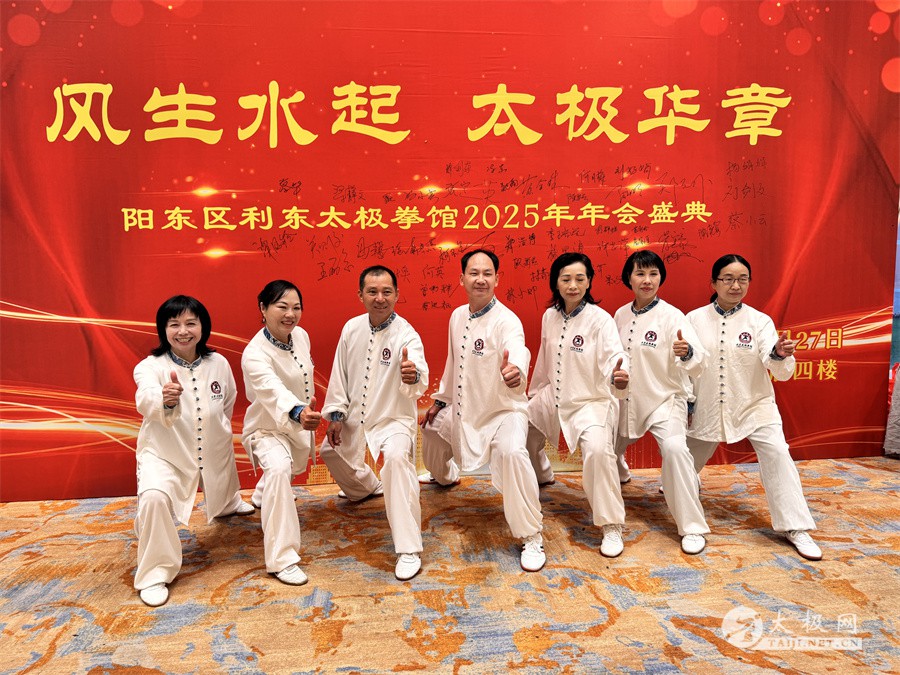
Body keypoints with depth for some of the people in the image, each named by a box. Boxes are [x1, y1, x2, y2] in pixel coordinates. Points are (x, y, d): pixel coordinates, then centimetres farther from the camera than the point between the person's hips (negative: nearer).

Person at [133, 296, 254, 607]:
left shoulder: (218, 363, -14)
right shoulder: (151, 366, -24)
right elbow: (146, 399, -46)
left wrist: (220, 431, 7)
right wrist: (164, 401, -67)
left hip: (214, 451, 4)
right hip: (165, 453, -3)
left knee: (223, 497, 30)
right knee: (154, 497, -32)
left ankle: (229, 504, 71)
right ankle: (155, 574, -10)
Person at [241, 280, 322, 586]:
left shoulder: (301, 335, -12)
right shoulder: (254, 354, -32)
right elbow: (274, 391, -51)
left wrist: (309, 413, 13)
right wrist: (298, 413, -70)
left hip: (299, 422, 7)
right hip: (268, 428, -7)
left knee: (297, 466, 31)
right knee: (278, 468, -35)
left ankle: (262, 496, 68)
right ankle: (282, 559, -24)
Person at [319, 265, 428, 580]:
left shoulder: (406, 334, -22)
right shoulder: (351, 328, -5)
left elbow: (419, 381, -39)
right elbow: (340, 373, 5)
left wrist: (413, 376, -62)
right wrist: (336, 413, 1)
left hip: (394, 418, -6)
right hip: (355, 416, 7)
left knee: (396, 458, -34)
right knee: (331, 451, 24)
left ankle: (409, 551, -26)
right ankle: (366, 486, 58)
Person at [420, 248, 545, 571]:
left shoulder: (506, 320, -23)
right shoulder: (457, 316, 0)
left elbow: (517, 351, -46)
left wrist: (515, 371, -69)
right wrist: (441, 399, 20)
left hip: (503, 410, -8)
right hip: (463, 408, 8)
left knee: (511, 452, -34)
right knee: (432, 427, 26)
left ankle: (531, 538, -18)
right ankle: (444, 475, 60)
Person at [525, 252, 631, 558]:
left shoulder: (600, 319, -18)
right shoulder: (549, 316, 0)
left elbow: (614, 355, -31)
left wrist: (618, 376, -54)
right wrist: (534, 392, 23)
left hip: (592, 401, -6)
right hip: (554, 397, 7)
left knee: (597, 449, -31)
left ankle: (612, 527, -13)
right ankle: (541, 474, 52)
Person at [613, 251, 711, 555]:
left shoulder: (672, 316, -14)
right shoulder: (621, 315, 1)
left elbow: (697, 363, -25)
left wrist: (687, 353, -45)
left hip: (665, 399, -5)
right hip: (627, 399, 6)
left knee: (674, 448, -30)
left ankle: (692, 527, -15)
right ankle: (621, 475, 57)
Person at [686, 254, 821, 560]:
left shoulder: (759, 321, -9)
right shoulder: (695, 319, -7)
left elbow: (780, 371, -18)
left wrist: (780, 355, -40)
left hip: (753, 405, -1)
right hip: (706, 406, 1)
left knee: (777, 453, -20)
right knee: (689, 459, 17)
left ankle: (796, 528, -6)